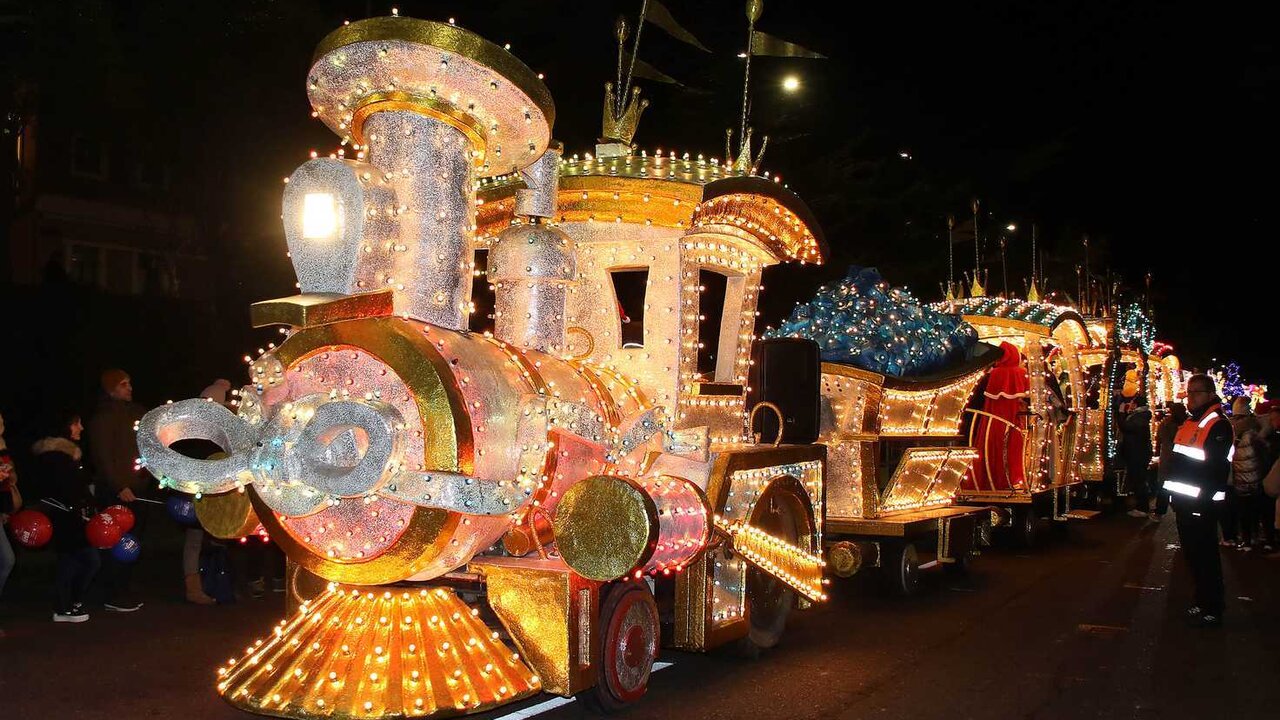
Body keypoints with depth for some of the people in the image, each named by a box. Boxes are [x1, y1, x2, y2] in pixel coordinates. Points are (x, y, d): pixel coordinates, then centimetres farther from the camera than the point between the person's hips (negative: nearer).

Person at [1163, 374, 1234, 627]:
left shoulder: (1218, 426, -14)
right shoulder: (1188, 423, 15)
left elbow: (1218, 468, -20)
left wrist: (1205, 501, -23)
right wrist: (1173, 494, 18)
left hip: (1201, 505, -9)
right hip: (1184, 502, 9)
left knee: (1204, 557, -3)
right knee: (1192, 554, 17)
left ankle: (1213, 610, 6)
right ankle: (1204, 602, 28)